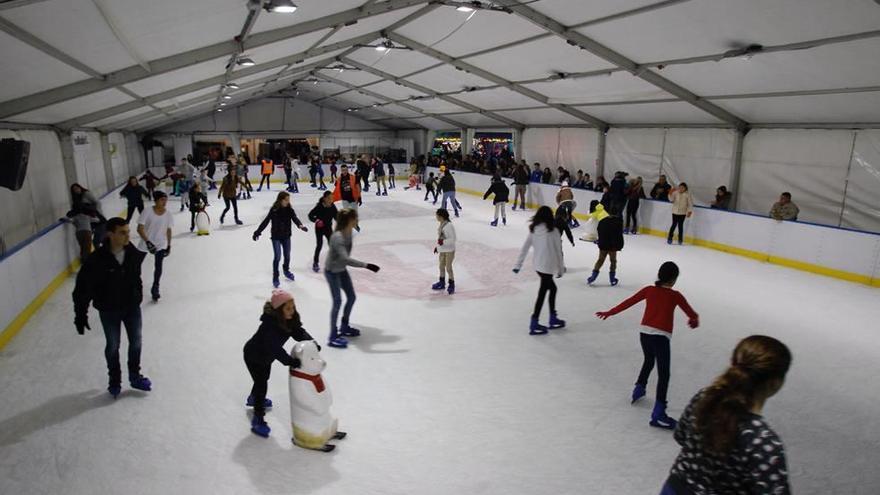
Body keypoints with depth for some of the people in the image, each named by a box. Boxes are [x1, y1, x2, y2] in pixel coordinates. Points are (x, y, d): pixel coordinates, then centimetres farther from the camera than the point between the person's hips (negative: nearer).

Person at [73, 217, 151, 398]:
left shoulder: (134, 253, -15)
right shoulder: (97, 260, -27)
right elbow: (82, 288, -18)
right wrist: (81, 315, -14)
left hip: (132, 306, 3)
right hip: (109, 310, -3)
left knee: (136, 342, 16)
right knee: (113, 346, 15)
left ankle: (135, 376, 38)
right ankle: (115, 380, 37)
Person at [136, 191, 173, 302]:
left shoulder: (168, 214, -8)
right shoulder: (147, 211, -18)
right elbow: (140, 228, -19)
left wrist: (169, 246, 7)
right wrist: (148, 242, -28)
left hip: (161, 244, 2)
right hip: (146, 243, -1)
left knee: (159, 267, 2)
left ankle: (155, 288, 22)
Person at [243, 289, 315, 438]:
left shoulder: (290, 320, -19)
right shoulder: (269, 324, -42)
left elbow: (299, 332, -21)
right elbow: (274, 347, -48)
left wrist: (311, 342, -39)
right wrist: (289, 360, -57)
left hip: (266, 356, 8)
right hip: (253, 356, -8)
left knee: (263, 379, 29)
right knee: (262, 384, -9)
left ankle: (253, 399, 58)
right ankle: (258, 420, 4)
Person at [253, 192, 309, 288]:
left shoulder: (289, 209, -6)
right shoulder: (274, 210, -16)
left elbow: (295, 218, -19)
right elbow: (266, 221, -15)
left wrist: (300, 225, -40)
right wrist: (257, 232, -19)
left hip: (286, 236, 4)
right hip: (276, 237, -4)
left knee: (287, 256, 17)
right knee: (277, 256, -8)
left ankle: (286, 271, 44)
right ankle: (275, 277, 7)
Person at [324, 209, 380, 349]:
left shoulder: (349, 232, -7)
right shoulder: (337, 237, -33)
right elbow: (345, 259, -43)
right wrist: (366, 265, -45)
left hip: (342, 270, 9)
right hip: (332, 272, -9)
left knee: (351, 297, 14)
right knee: (337, 302, -8)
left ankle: (344, 327, 33)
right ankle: (333, 337, 3)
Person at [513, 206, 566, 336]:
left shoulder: (533, 229, 3)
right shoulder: (552, 230, -9)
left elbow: (525, 247, 2)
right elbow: (558, 251, -4)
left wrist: (518, 264, 7)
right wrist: (561, 268, 5)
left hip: (537, 264, 6)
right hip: (548, 266, -6)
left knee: (552, 288, 21)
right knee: (542, 293, -1)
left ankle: (553, 319, 28)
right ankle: (534, 325, 3)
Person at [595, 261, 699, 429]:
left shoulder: (649, 290, 6)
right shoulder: (675, 296, -3)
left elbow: (628, 302, 11)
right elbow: (691, 314, 7)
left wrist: (609, 312, 22)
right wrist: (695, 320, 31)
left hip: (644, 333, 6)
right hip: (660, 336, -5)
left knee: (648, 361, 32)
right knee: (663, 374, -3)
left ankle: (639, 389, 47)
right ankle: (658, 413, -8)